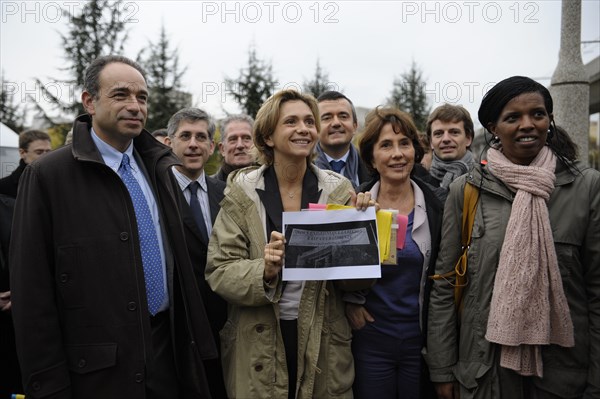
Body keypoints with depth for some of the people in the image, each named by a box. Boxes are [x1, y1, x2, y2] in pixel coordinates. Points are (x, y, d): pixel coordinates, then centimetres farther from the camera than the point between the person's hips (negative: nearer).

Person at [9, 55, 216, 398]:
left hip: (168, 353, 5)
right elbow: (33, 291, -10)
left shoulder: (159, 167, 5)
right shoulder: (47, 176, -11)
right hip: (96, 370, -4)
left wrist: (194, 341, 10)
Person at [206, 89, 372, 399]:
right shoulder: (243, 191, -5)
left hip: (323, 344, 1)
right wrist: (264, 272, -25)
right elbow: (219, 271, -7)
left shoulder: (339, 190, -2)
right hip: (258, 345, -1)